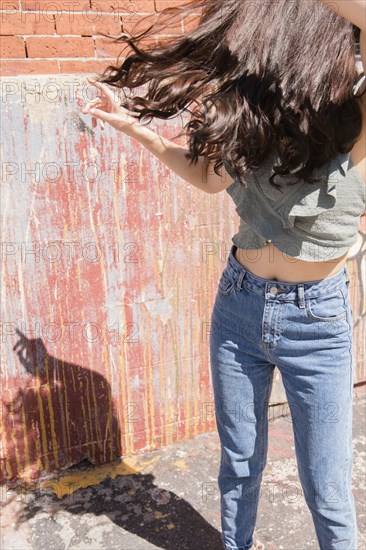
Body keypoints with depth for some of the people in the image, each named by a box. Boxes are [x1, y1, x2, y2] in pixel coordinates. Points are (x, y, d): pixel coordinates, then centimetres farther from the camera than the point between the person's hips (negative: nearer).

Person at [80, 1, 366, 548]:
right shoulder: (256, 120, -2)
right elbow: (209, 176, 17)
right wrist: (136, 127, 12)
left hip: (317, 322, -4)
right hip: (238, 306, 5)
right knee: (239, 463, 21)